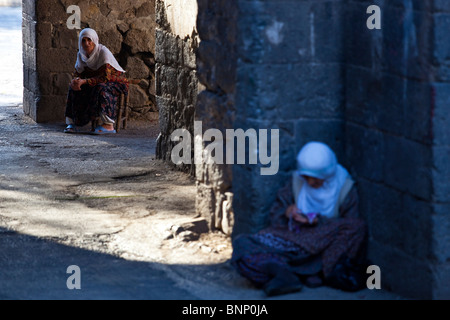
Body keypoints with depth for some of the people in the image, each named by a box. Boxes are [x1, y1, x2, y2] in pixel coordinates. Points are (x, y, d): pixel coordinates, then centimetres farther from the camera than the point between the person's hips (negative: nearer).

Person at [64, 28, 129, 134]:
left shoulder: (103, 52, -22)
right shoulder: (81, 54, -1)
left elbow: (106, 76, -29)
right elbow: (77, 73, 4)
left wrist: (84, 81, -34)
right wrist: (75, 81, -21)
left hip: (116, 84, -7)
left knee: (100, 88, -38)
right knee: (75, 88, -14)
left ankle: (108, 125, -39)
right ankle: (71, 123, -11)